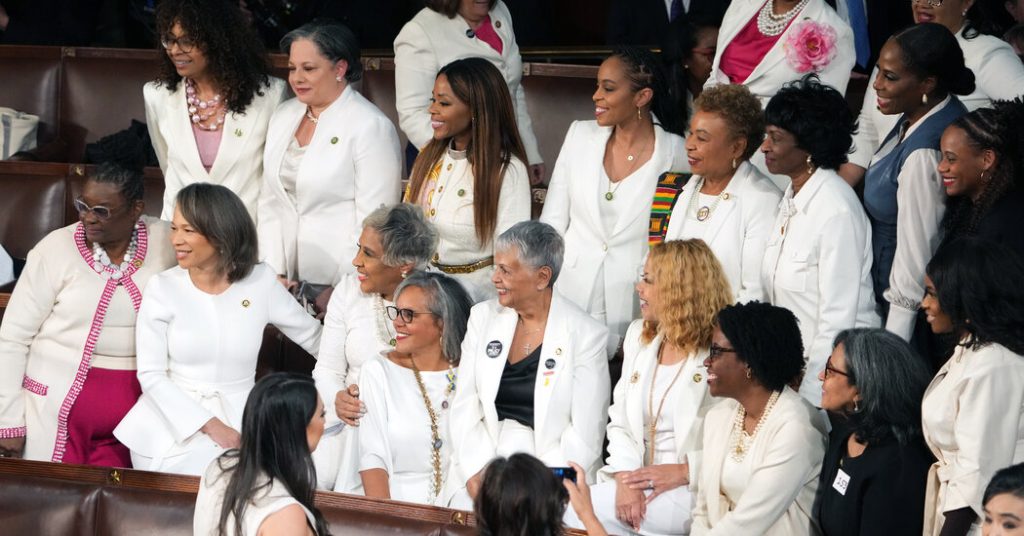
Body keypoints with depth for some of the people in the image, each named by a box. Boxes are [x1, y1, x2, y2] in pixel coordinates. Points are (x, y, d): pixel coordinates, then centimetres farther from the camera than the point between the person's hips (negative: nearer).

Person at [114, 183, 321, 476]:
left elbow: (314, 338, 13)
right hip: (173, 423, -1)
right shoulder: (163, 288, -3)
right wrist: (210, 426, -14)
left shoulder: (261, 282, 0)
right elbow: (151, 375, -6)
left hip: (236, 423, 1)